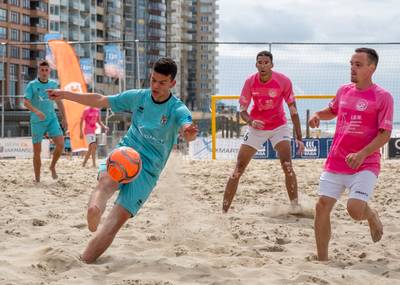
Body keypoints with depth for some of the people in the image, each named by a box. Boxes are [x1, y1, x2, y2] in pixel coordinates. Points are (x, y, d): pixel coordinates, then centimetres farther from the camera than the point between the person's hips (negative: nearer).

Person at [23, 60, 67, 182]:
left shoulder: (54, 84, 7)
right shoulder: (32, 85, -4)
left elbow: (59, 102, 16)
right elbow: (25, 102, -15)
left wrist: (64, 118, 16)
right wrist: (36, 111, -32)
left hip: (52, 119, 3)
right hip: (37, 122, -3)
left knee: (60, 144, -13)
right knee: (37, 151, 0)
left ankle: (52, 166, 13)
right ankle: (37, 179, 11)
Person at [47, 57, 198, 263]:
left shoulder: (177, 110, -5)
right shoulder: (138, 97, 8)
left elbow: (186, 128, -27)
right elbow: (101, 101, 18)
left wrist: (189, 133, -52)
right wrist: (65, 95, 19)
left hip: (147, 168, -3)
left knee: (118, 219, -18)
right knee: (107, 179, -35)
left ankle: (84, 261, -20)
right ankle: (94, 211, -66)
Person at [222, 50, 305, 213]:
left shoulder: (283, 81, -17)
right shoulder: (250, 82, -13)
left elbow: (293, 109, -11)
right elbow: (242, 109, -5)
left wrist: (299, 138, -14)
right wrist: (251, 122, -27)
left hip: (279, 126, -1)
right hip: (256, 127, 1)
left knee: (287, 166, -18)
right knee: (238, 169, -3)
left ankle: (296, 208, -8)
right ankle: (224, 211, 2)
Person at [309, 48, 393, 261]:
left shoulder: (382, 97, -8)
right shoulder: (344, 91, 9)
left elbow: (385, 134, -12)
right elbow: (332, 111, 29)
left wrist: (362, 154, -24)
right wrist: (318, 115, 7)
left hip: (365, 164, -5)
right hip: (335, 163, 5)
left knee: (355, 209, -20)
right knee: (322, 206, -2)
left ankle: (372, 216, 19)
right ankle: (322, 260, 10)